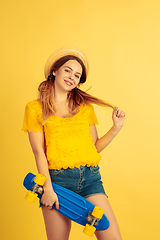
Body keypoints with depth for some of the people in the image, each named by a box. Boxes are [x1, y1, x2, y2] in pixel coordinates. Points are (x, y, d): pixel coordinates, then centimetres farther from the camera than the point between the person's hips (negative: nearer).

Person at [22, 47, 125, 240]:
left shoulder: (85, 106, 15)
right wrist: (47, 188, -9)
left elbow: (95, 146, 15)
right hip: (56, 178, -2)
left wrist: (116, 127, 3)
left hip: (90, 178, 2)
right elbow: (38, 151, 0)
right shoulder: (34, 108, 6)